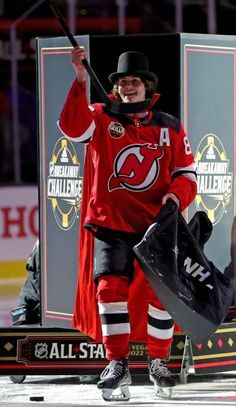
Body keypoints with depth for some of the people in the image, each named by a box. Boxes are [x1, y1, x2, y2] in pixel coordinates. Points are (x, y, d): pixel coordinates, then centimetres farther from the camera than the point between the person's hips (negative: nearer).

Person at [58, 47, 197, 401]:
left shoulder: (169, 127, 6)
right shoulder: (102, 119, 1)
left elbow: (186, 173, 9)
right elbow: (72, 127, -20)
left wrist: (176, 196, -12)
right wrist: (80, 80, -31)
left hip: (156, 224, 1)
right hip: (111, 224, -1)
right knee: (111, 286, -11)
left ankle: (158, 362, 14)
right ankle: (117, 364, -2)